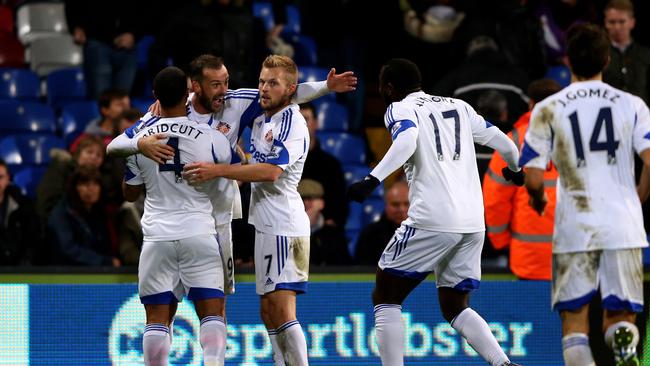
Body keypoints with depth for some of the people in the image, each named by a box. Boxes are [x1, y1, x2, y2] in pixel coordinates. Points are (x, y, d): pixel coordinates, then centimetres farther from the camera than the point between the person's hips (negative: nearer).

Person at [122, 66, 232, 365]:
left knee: (158, 317, 6)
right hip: (200, 234, -1)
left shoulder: (139, 139, 0)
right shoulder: (212, 139, -5)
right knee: (212, 313, 1)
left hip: (157, 237, 1)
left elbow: (130, 194, 14)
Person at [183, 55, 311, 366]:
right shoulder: (260, 116, 14)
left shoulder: (292, 123, -12)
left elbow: (271, 171, -25)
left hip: (283, 226, -10)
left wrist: (217, 170, -26)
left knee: (281, 311, -14)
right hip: (266, 224, 10)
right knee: (269, 312, 10)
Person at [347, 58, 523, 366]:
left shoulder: (399, 109, 4)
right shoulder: (457, 106, 20)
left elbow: (407, 141, -19)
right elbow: (502, 142, 23)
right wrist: (515, 169, 44)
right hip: (473, 223, 6)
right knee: (455, 307, 17)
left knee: (385, 296, 8)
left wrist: (373, 180, -29)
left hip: (432, 220, -6)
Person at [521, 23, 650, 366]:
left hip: (574, 226, -1)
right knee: (620, 317, 8)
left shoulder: (548, 110, 1)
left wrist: (537, 198, 19)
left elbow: (533, 177, -4)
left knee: (574, 321, 8)